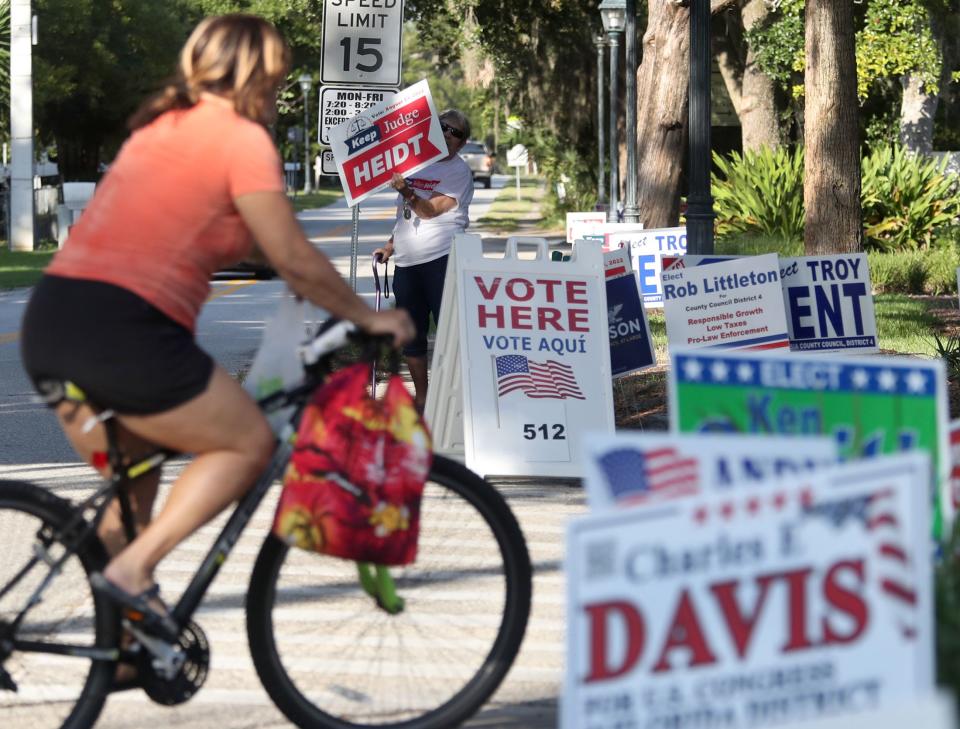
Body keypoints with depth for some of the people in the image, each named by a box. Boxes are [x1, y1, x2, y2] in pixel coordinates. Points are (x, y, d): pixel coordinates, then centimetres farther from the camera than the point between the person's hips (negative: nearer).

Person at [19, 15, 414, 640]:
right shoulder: (242, 138, -2)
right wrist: (369, 318, 14)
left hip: (48, 325, 8)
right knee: (249, 444, 9)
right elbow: (295, 261, -2)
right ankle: (132, 568, -3)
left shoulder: (160, 127, 22)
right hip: (124, 332, -8)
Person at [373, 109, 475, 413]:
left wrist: (407, 192, -26)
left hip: (441, 259, -7)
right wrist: (391, 245, 19)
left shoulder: (459, 172, -1)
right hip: (407, 262, 7)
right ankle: (420, 396, 18)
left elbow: (430, 210, -12)